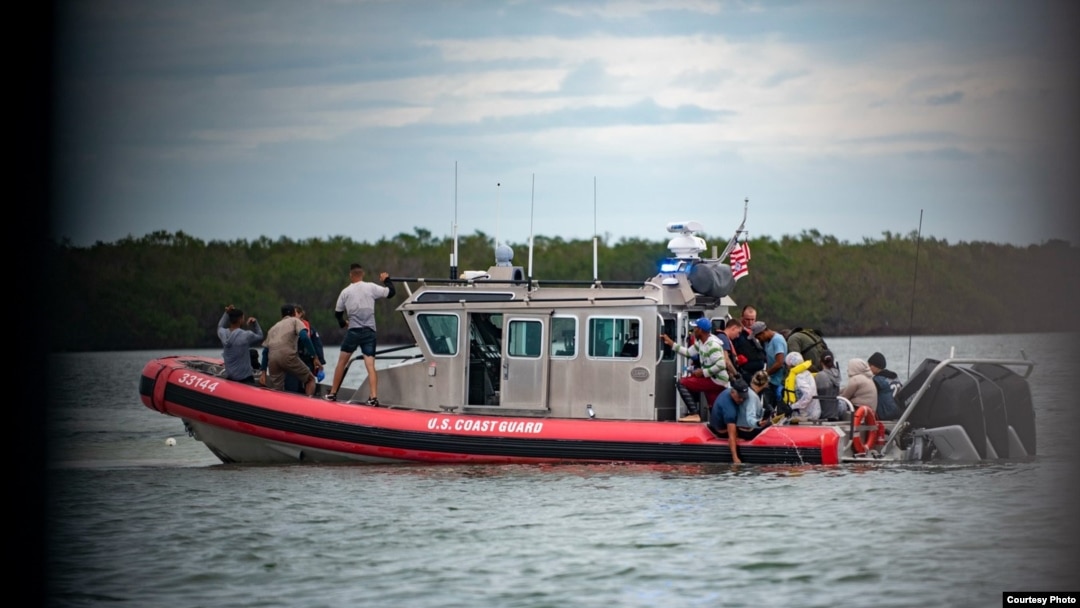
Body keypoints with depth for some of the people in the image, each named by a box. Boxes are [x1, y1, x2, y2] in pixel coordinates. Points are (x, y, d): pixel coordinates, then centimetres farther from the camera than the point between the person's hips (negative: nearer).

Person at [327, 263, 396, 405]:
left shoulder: (346, 292, 3)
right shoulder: (371, 288, -1)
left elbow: (337, 312, 14)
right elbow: (391, 292, 4)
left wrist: (343, 322, 35)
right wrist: (386, 280, 24)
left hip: (353, 331, 0)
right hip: (369, 332, 0)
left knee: (342, 362, 14)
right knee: (370, 365, -5)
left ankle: (332, 394, 19)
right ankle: (373, 397, -19)